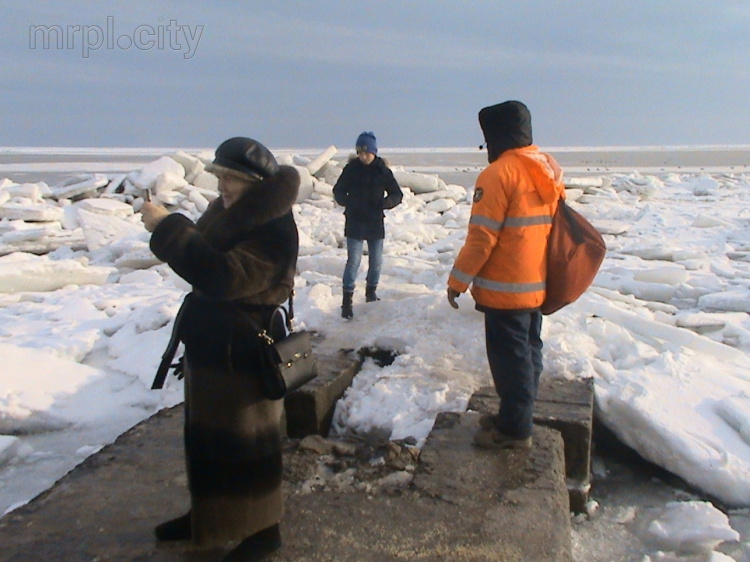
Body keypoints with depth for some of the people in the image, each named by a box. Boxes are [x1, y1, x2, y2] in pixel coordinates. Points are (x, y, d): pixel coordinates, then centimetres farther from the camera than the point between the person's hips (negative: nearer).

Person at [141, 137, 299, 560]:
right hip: (209, 346, 10)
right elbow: (202, 255, 19)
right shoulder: (226, 214, 6)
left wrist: (168, 228, -31)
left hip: (243, 354, -9)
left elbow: (225, 276, -35)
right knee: (206, 435, 22)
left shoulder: (272, 231, -23)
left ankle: (264, 528, 25)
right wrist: (168, 227, 0)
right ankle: (207, 514, 42)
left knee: (246, 442, 5)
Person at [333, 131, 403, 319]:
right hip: (355, 223, -2)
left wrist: (386, 202, -16)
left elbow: (397, 194, 4)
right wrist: (346, 201, -10)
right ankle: (347, 299, -4)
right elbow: (338, 191, 8)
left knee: (376, 261, 11)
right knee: (353, 261, -8)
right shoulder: (351, 169, -3)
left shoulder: (383, 171, -2)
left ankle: (371, 292, 32)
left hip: (376, 223, 2)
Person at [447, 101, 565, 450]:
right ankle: (517, 416, 31)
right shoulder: (548, 169, 9)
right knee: (528, 351, 16)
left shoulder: (498, 173, -17)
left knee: (509, 356, 1)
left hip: (505, 288, -8)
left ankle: (514, 430, 12)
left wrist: (458, 281, -11)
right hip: (538, 285, 9)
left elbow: (481, 237, -19)